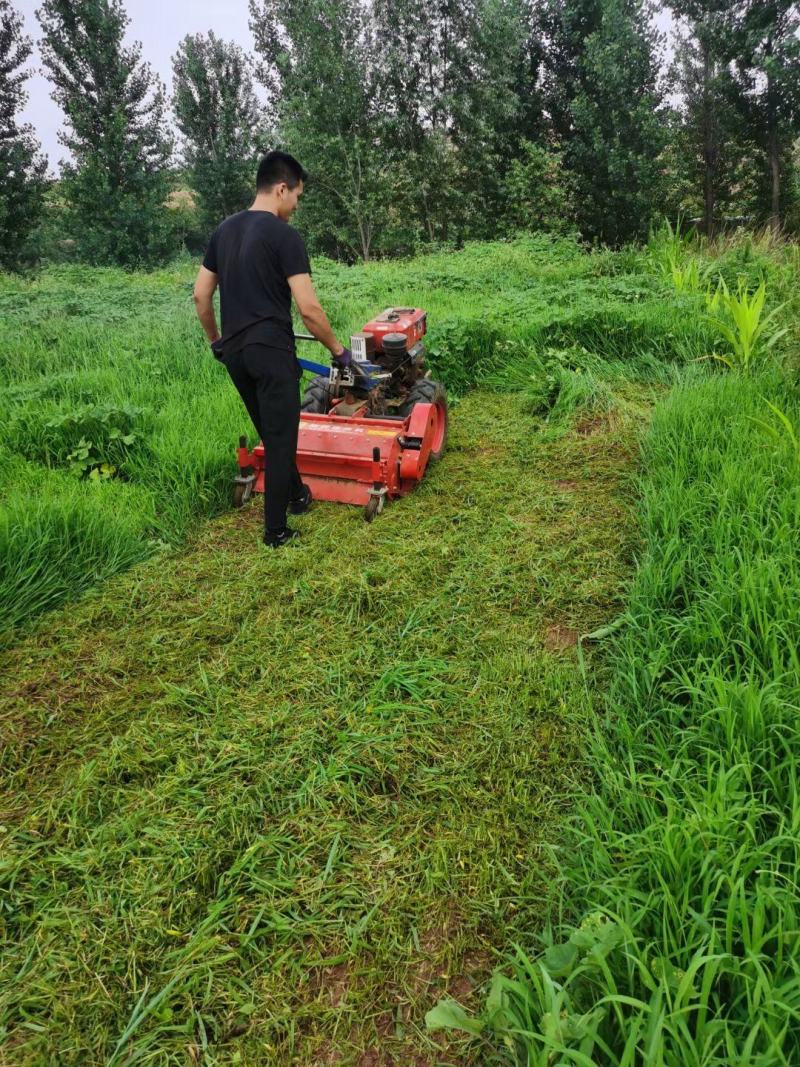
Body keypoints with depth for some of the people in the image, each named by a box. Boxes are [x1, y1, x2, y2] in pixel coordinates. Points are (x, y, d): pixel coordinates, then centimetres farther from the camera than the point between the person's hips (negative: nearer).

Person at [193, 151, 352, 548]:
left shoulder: (223, 230, 12)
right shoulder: (284, 235, -11)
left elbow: (200, 295, 15)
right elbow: (308, 309, -16)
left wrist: (215, 339, 28)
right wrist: (338, 349, -4)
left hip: (234, 352, 8)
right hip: (271, 351, -8)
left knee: (270, 433, 21)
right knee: (281, 439, 1)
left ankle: (296, 494, 39)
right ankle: (275, 531, 7)